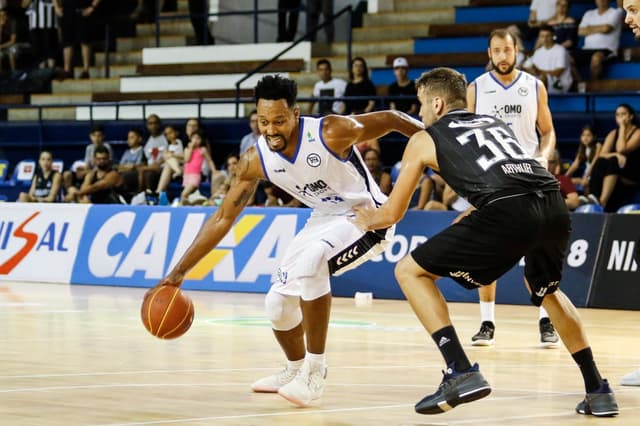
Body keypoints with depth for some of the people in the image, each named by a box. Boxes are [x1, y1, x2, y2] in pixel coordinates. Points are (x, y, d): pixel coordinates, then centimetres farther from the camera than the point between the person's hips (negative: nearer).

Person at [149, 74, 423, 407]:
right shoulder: (255, 160, -14)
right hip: (325, 218, 7)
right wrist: (179, 272, -9)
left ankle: (314, 373, -21)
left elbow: (391, 119, -16)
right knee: (278, 304, 3)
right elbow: (223, 218, -6)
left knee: (309, 263, -33)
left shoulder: (332, 132, -30)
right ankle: (296, 370, 34)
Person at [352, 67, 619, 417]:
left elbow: (393, 213, 29)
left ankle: (461, 373, 0)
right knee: (545, 289, 36)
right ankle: (597, 390, 29)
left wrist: (367, 220, 51)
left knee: (409, 271, 12)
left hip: (509, 213, -6)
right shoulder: (496, 123, 34)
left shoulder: (424, 139, 21)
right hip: (555, 207, 6)